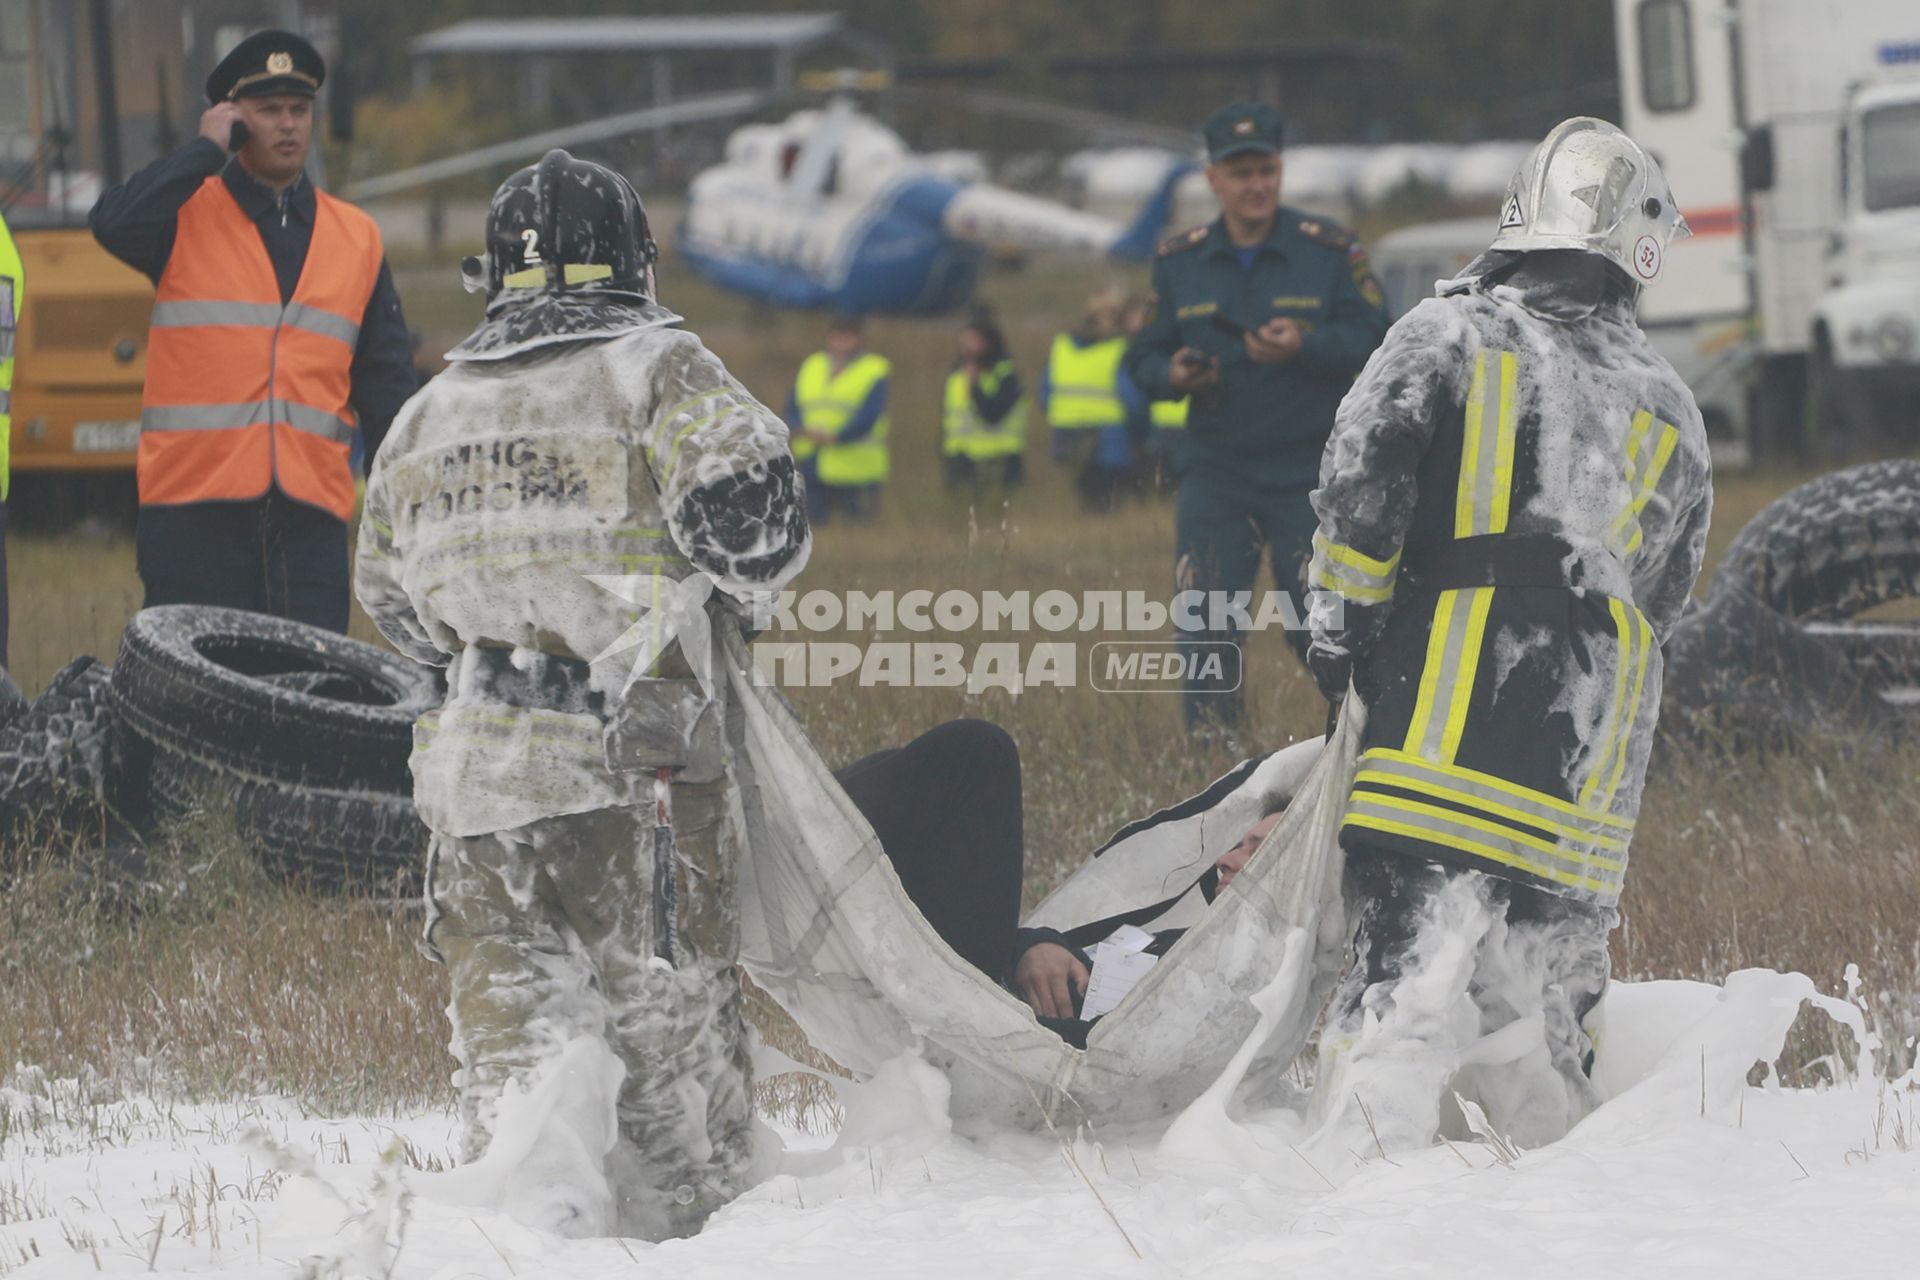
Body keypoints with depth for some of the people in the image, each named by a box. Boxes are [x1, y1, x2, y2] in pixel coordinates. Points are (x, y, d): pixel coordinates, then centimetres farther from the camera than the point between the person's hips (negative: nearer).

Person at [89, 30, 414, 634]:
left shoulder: (357, 239, 16)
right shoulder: (187, 216, 5)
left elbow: (384, 382, 18)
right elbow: (115, 223, -19)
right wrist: (207, 150, -9)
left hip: (310, 513, 3)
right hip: (194, 505, -3)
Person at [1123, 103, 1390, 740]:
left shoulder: (1331, 252, 0)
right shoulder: (1178, 262, 8)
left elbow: (1373, 341, -6)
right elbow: (1144, 357, 11)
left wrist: (1303, 347, -23)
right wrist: (1171, 375, -12)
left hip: (1309, 472, -2)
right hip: (1214, 476, 2)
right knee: (1205, 632, -6)